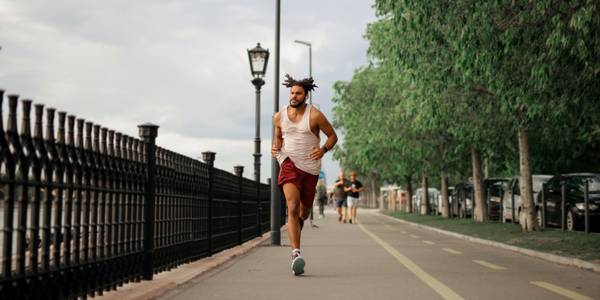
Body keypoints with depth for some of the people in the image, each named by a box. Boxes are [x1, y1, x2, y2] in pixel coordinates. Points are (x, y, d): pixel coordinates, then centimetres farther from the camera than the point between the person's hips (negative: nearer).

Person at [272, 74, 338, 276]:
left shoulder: (315, 115, -6)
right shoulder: (279, 117, 3)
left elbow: (333, 136, 3)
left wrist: (323, 150, -16)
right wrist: (275, 147, 0)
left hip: (310, 167, 0)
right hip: (289, 164, 0)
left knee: (304, 211, 13)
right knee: (292, 208, -20)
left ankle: (295, 232, 49)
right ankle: (296, 253, -28)